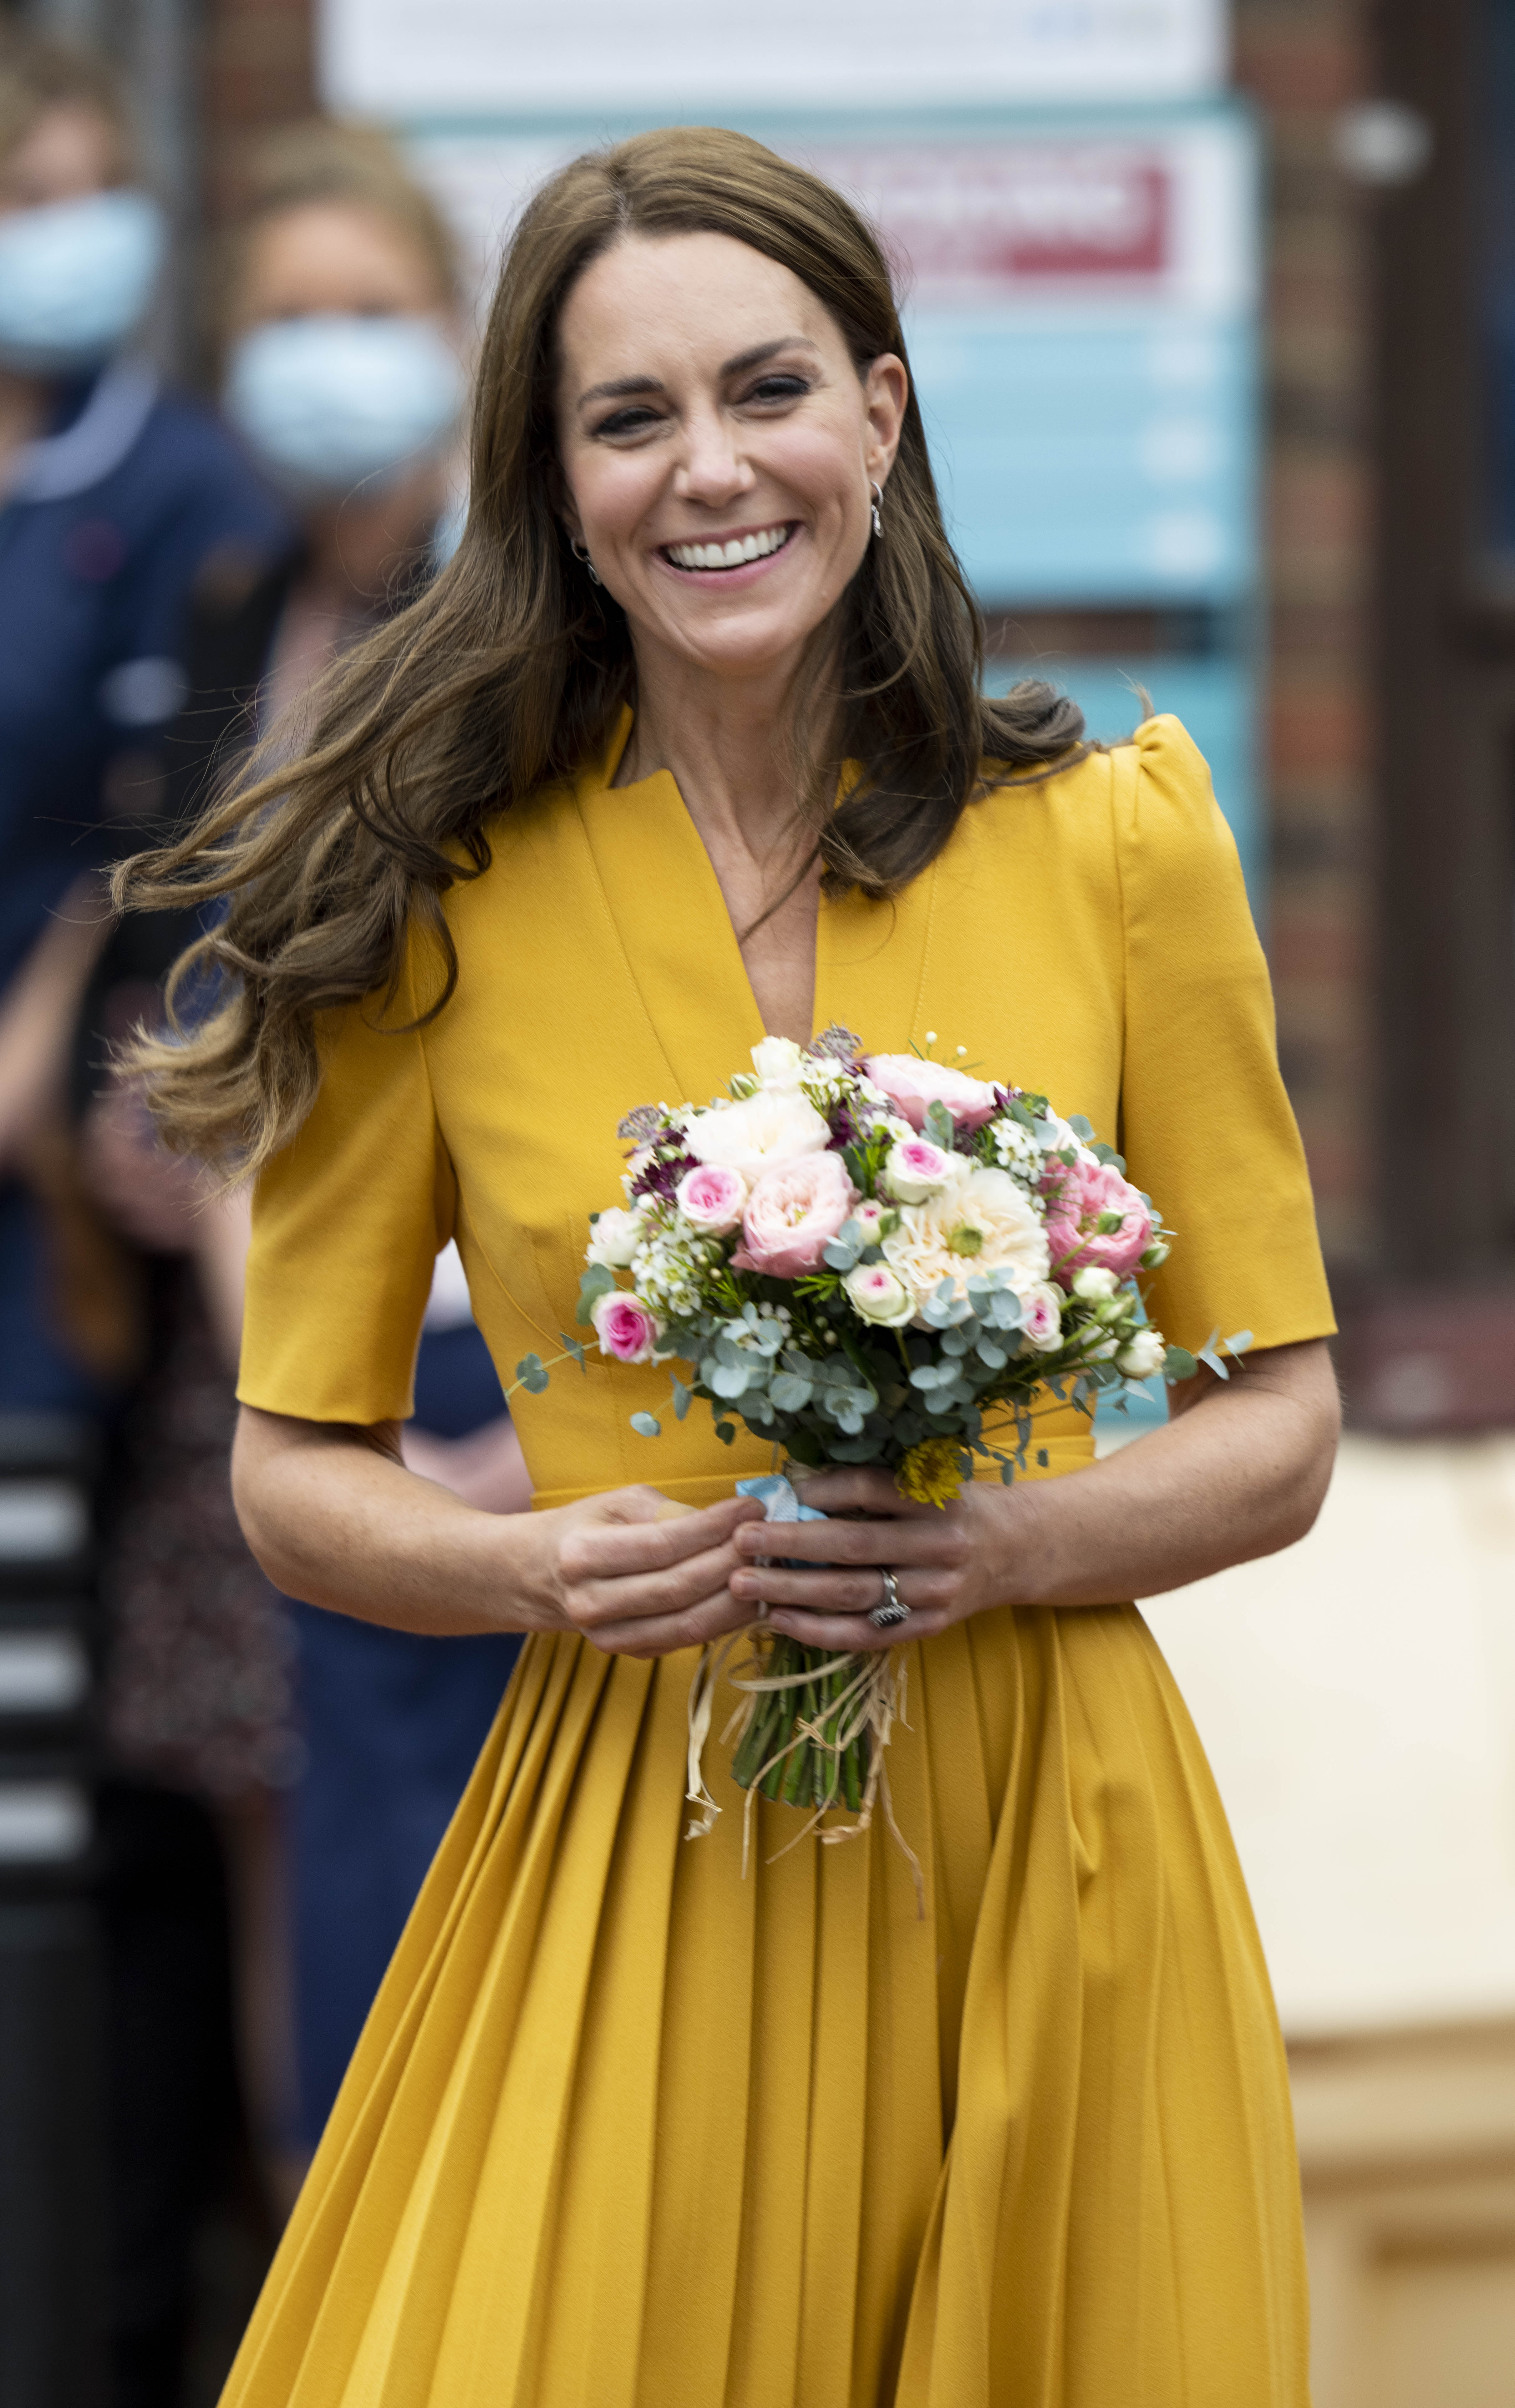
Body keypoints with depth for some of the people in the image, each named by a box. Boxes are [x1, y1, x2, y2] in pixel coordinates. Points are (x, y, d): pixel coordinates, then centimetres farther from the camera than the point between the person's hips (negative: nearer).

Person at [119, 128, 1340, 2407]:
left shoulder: (1117, 842, 1)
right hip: (631, 1859, -1)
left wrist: (1008, 1543, -13)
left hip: (1052, 1853, 1)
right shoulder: (436, 897, -1)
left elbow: (1280, 1424, 6)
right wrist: (546, 1565, -14)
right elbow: (298, 1470, 6)